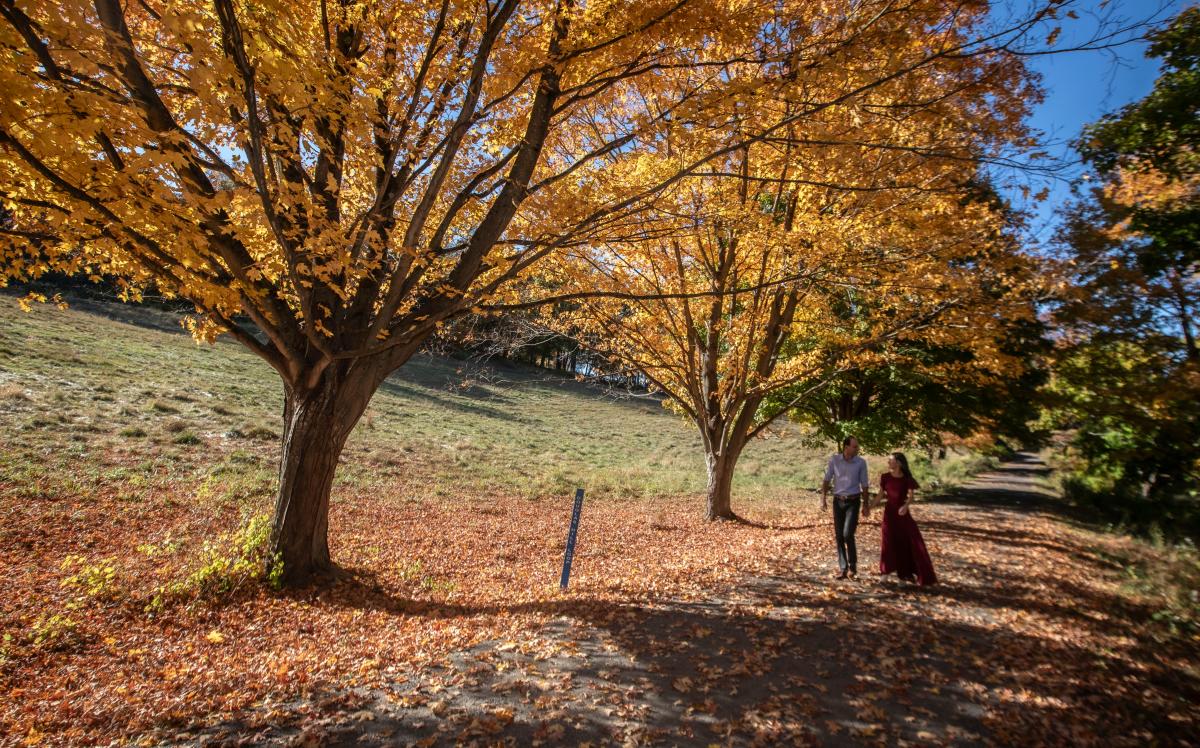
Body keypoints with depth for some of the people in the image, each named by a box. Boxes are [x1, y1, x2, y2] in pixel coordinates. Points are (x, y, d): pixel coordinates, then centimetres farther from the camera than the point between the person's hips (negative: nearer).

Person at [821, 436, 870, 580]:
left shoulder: (861, 462, -4)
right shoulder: (834, 460, -3)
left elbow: (864, 485, 4)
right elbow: (827, 480, 2)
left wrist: (866, 505, 6)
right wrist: (823, 499, -5)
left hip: (853, 502, -2)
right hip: (838, 501, 2)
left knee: (848, 534, -14)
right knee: (839, 536, 4)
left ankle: (853, 566, 4)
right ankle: (843, 568, 15)